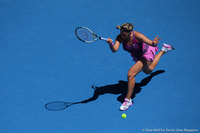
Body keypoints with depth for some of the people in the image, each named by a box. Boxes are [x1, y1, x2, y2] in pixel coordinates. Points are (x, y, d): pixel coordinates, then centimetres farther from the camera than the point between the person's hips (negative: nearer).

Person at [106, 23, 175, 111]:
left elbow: (153, 44, -40)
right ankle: (163, 50, 58)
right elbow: (114, 49, -40)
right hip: (137, 56, 7)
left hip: (147, 54, -7)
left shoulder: (137, 36, -37)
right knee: (148, 71, 37)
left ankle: (128, 100, -7)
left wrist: (154, 43, -64)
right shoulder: (120, 37, -26)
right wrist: (111, 44, -61)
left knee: (130, 74, -25)